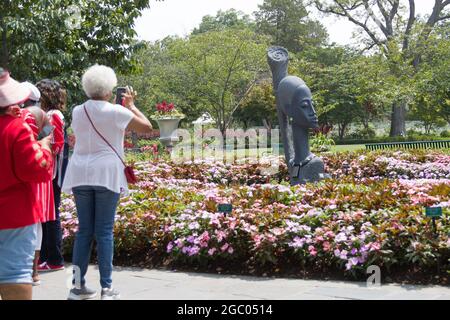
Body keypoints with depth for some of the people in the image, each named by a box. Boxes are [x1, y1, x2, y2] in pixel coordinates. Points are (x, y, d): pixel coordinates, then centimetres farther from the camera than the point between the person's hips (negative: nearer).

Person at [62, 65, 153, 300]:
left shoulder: (77, 112, 7)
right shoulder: (115, 111, -7)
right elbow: (147, 127, -1)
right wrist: (131, 105, 11)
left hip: (80, 175, 4)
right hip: (106, 174, -4)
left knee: (84, 230, 10)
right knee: (104, 231, -1)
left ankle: (78, 286, 11)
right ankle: (106, 288, 1)